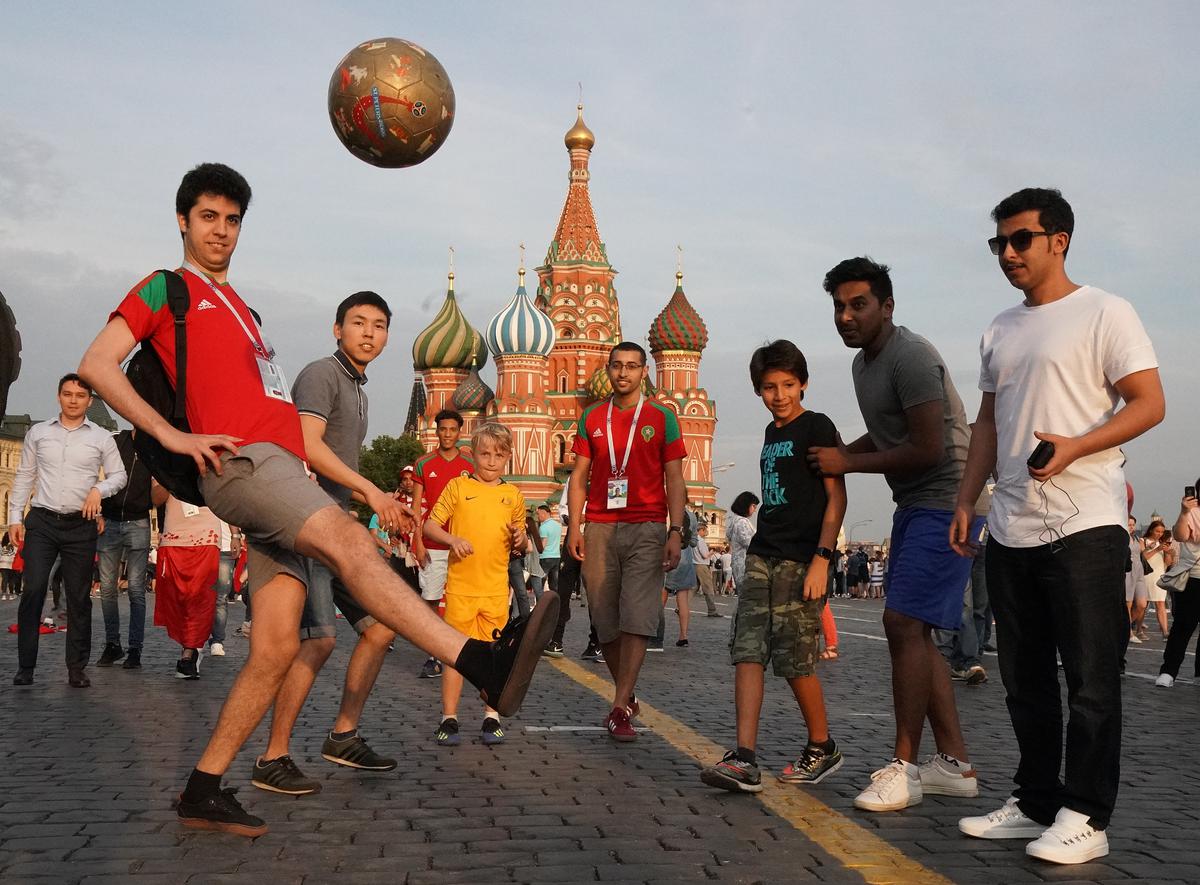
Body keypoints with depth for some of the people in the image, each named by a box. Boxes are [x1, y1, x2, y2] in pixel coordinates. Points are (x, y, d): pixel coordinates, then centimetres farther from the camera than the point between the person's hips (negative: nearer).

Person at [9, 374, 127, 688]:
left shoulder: (101, 437, 7)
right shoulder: (38, 433, 10)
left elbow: (119, 475, 10)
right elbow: (24, 477, 12)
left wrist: (99, 489, -9)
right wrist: (15, 516, 5)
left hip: (81, 525, 0)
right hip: (41, 521, 0)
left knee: (79, 596, 2)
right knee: (33, 590, -9)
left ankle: (77, 668, 9)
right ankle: (25, 666, -1)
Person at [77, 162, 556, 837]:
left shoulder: (239, 308, 34)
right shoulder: (168, 288, 12)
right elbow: (97, 365, 2)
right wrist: (174, 436, -10)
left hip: (281, 468, 8)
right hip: (239, 459, -8)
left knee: (278, 645, -1)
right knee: (348, 542, -31)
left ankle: (204, 792, 7)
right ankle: (484, 662, -48)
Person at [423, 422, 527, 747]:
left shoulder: (513, 495, 10)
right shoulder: (458, 486, 3)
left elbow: (521, 542, 18)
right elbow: (430, 525, 1)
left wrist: (520, 539, -5)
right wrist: (452, 539, -17)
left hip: (496, 588, 2)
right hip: (460, 585, -2)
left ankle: (491, 718, 18)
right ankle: (449, 719, 10)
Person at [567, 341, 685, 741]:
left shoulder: (661, 417, 5)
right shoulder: (592, 418, 12)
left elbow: (674, 479, 3)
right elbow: (579, 476, 12)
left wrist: (675, 532, -6)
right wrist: (574, 527, 2)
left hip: (647, 528, -3)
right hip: (600, 528, 3)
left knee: (636, 618, -11)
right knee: (605, 620, 4)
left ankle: (619, 708, -9)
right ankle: (627, 697, 21)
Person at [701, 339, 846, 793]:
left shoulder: (816, 427, -4)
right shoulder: (772, 433, 18)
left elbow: (836, 496, -9)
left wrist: (822, 558, -17)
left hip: (801, 560, -7)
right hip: (762, 556, 7)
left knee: (795, 661, -3)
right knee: (748, 652, -5)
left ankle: (822, 747, 18)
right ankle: (744, 759, -9)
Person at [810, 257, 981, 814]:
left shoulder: (911, 357, -17)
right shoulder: (863, 364, 15)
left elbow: (928, 448, -23)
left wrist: (848, 464, -13)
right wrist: (836, 454, 11)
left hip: (945, 502, -10)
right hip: (913, 505, 11)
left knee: (904, 622, -16)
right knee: (913, 630, 9)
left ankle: (904, 767, -8)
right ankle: (955, 766, 16)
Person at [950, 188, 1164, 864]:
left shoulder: (1104, 313, -3)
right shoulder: (1000, 332, 17)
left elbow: (1149, 404, -10)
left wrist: (1075, 446, -25)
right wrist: (966, 502, 13)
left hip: (1084, 527, -7)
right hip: (1011, 531, 7)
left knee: (1091, 680, -2)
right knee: (1026, 681, 12)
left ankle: (1084, 816, 7)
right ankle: (1035, 803, 22)